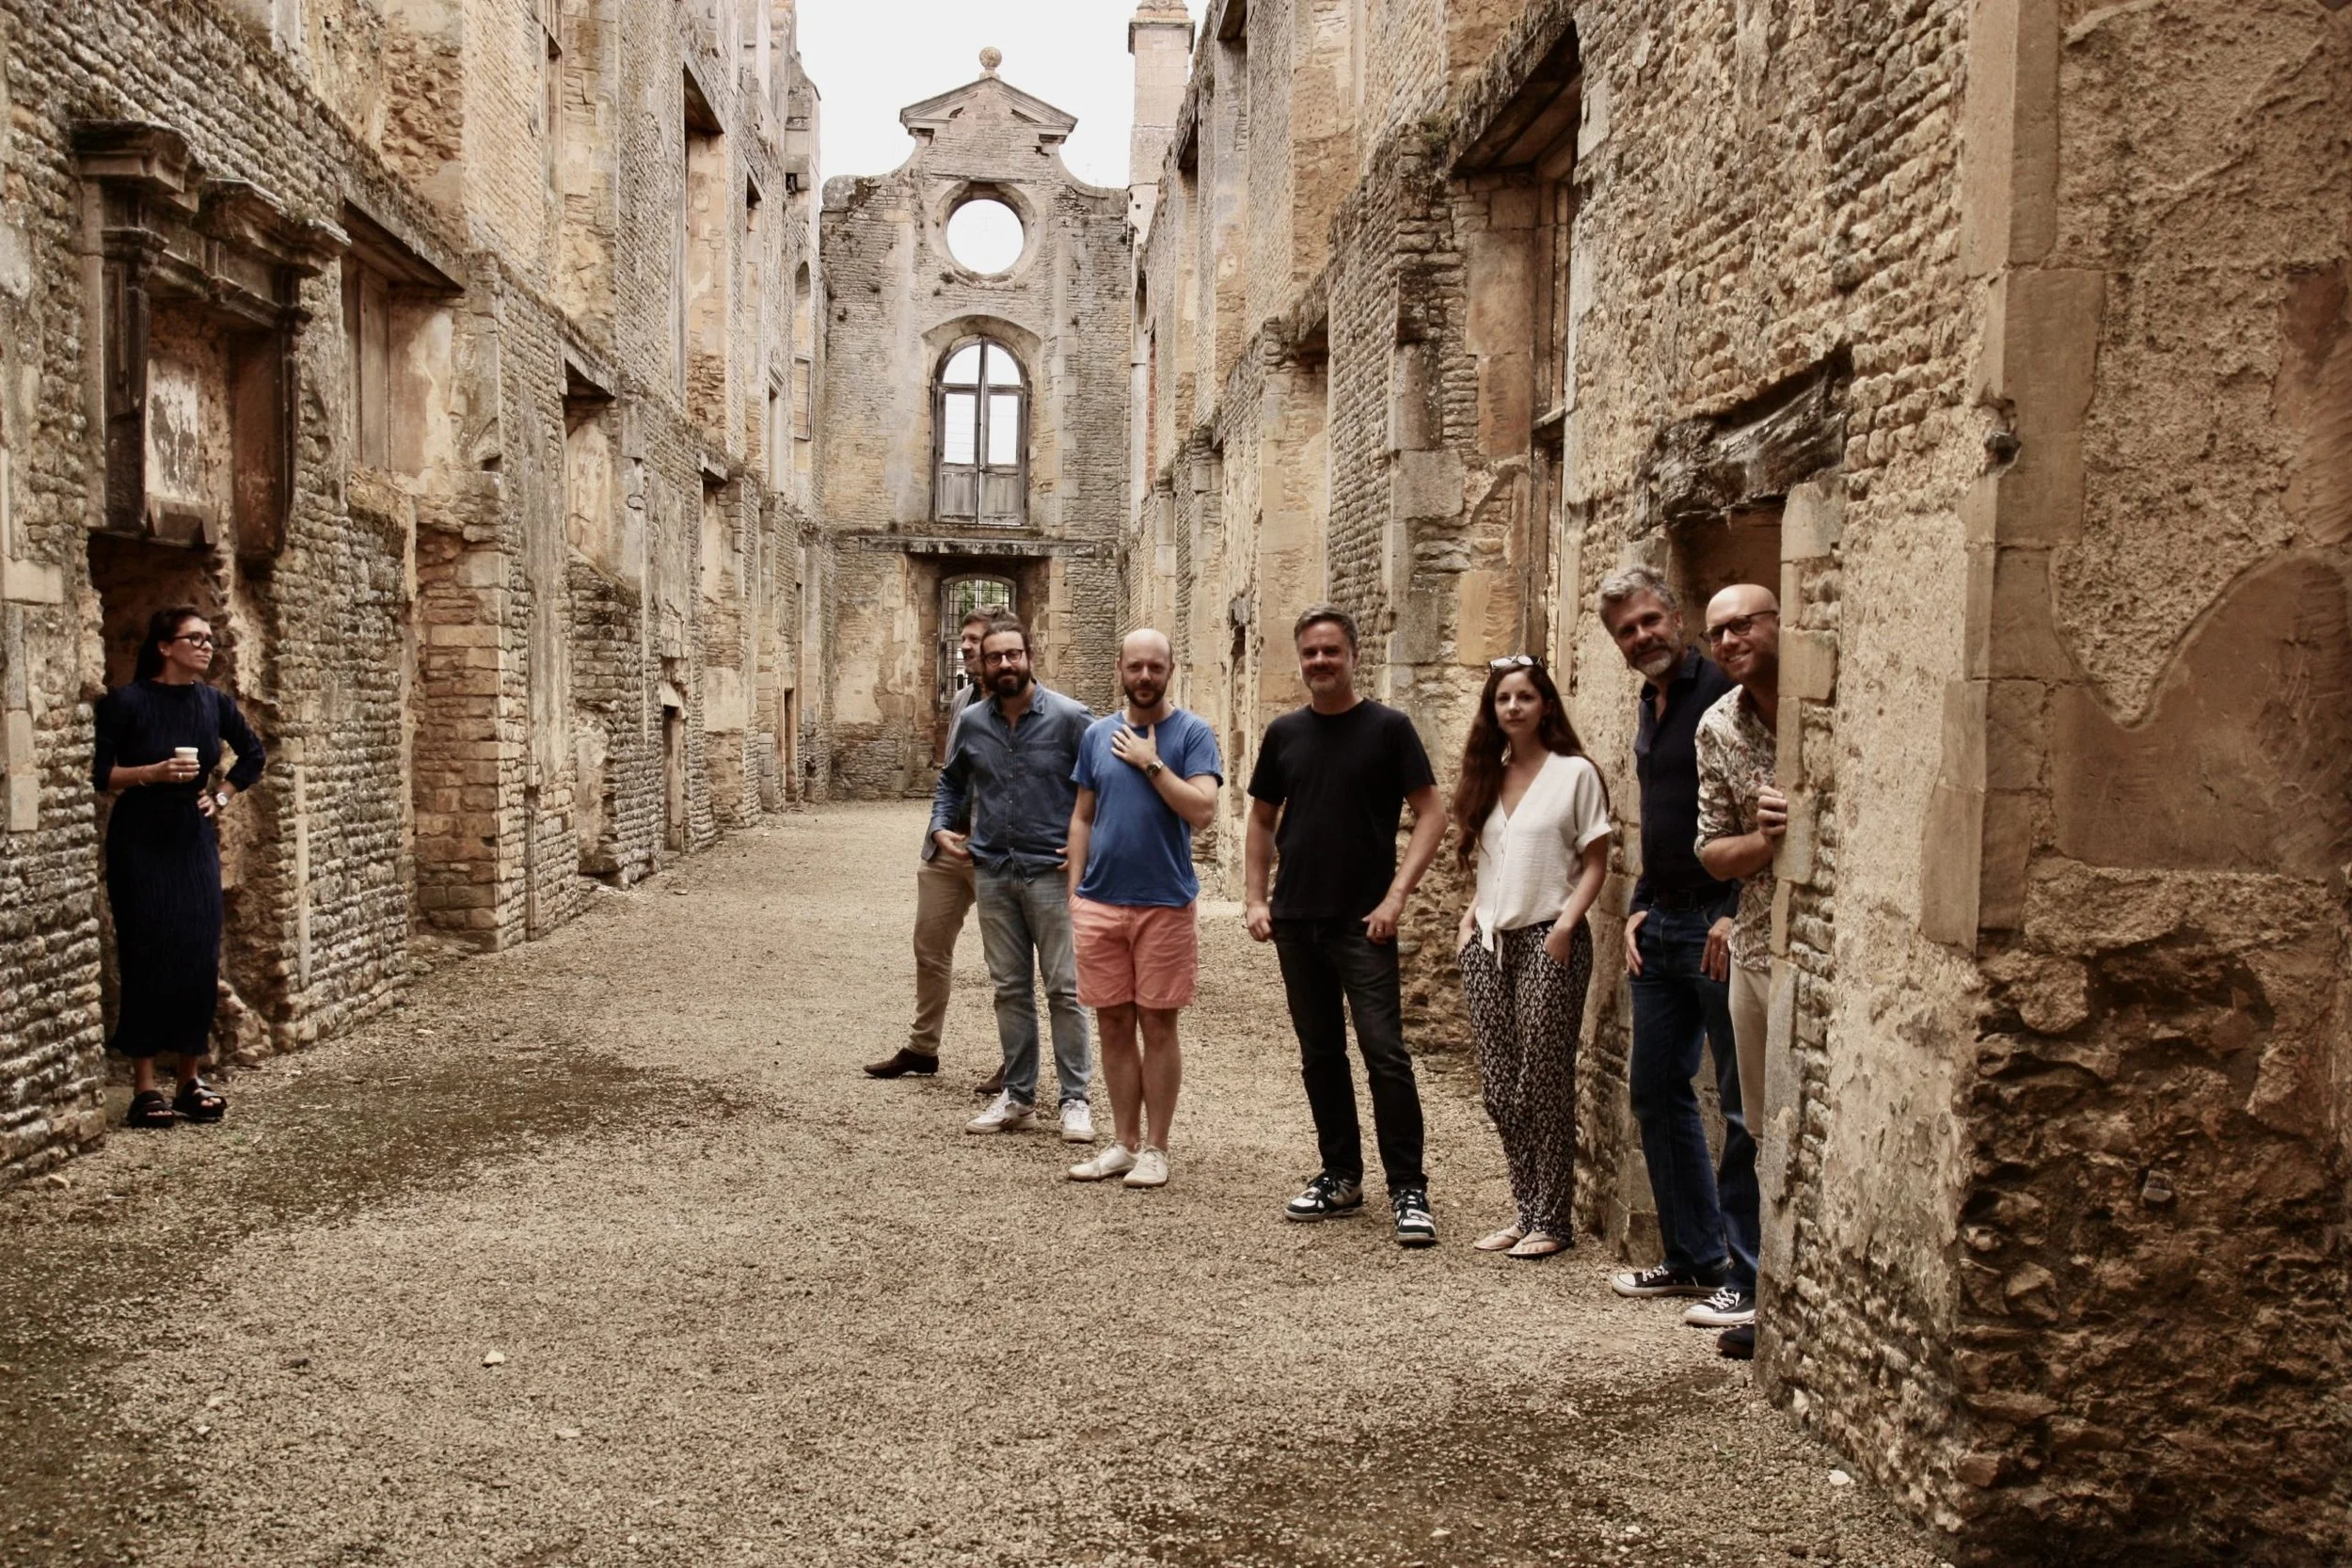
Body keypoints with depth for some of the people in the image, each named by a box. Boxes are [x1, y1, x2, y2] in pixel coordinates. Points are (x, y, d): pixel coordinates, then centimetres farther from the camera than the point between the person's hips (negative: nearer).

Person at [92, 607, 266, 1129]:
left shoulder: (215, 702, 4)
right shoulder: (126, 702, -9)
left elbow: (253, 754, 20)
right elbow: (98, 774, -10)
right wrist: (153, 772, -22)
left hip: (195, 841, 4)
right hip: (140, 843, -4)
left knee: (200, 957, 2)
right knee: (147, 956, -4)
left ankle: (191, 1079, 12)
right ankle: (145, 1087, 3)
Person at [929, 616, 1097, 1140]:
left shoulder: (1069, 717, -8)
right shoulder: (971, 723, 6)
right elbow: (951, 779, 24)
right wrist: (941, 826, 11)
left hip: (1051, 872, -4)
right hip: (992, 872, 4)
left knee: (1064, 988, -1)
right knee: (1010, 989, 11)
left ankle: (1075, 1101, 7)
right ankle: (1017, 1097, 20)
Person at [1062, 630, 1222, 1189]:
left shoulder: (1193, 732, -4)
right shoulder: (1098, 734, 9)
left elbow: (1202, 810, -15)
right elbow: (1082, 817, 13)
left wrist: (1150, 763, -14)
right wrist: (1074, 891, 7)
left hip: (1164, 904, -4)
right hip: (1100, 904, 4)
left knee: (1157, 1025, 3)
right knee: (1113, 1025, 9)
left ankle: (1154, 1148, 13)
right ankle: (1124, 1142, 20)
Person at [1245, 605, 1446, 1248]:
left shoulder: (1387, 727, -3)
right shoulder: (1285, 732, 9)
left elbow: (1431, 813, -5)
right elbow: (1262, 819, 16)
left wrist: (1396, 894, -14)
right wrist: (1255, 898, 5)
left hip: (1363, 922, -5)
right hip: (1295, 921, 5)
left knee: (1384, 1051, -9)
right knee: (1320, 1053, 12)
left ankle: (1409, 1191, -2)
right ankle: (1340, 1176, 24)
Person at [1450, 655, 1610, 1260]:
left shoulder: (1574, 773, -3)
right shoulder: (1486, 777, 14)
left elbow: (1595, 864, -3)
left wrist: (1566, 922, -14)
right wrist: (1471, 915, 7)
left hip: (1548, 942, -6)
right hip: (1489, 943, 6)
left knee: (1544, 1085, -1)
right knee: (1500, 1089, 7)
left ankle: (1552, 1221, 10)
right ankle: (1526, 1212, 19)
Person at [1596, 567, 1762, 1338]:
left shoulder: (1723, 690, -11)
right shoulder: (1650, 705, 15)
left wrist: (1737, 912, -22)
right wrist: (1639, 907, 14)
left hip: (1722, 925, -9)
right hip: (1661, 927, 9)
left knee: (1742, 1105, -1)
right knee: (1654, 1086, 13)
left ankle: (1748, 1275, 8)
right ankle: (1695, 1257, 24)